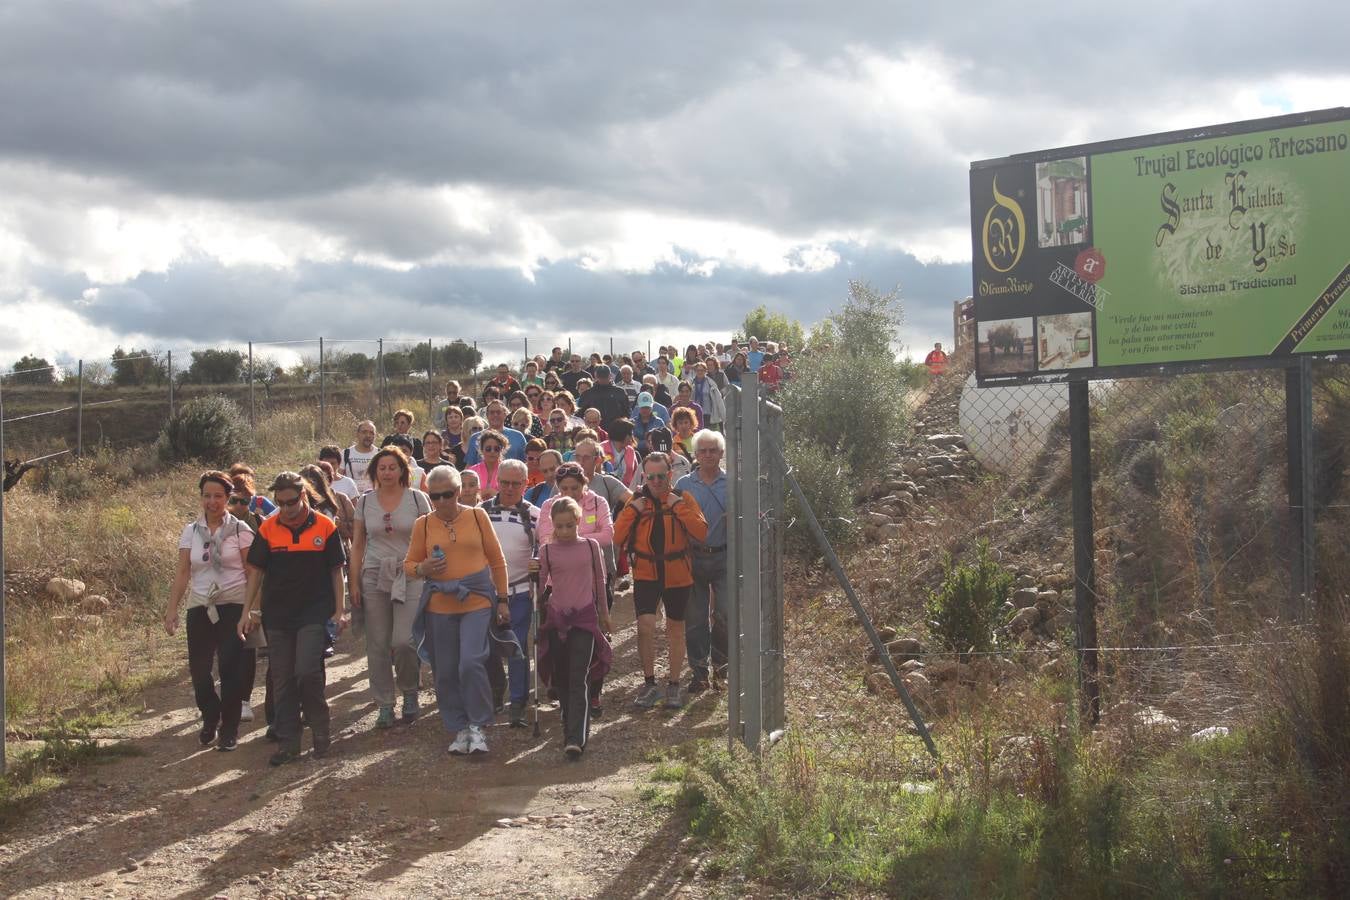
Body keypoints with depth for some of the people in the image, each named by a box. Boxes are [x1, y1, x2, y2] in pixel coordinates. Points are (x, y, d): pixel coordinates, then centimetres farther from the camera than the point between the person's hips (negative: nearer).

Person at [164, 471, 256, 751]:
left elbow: (252, 572, -3)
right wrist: (172, 609, -2)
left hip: (233, 606, -3)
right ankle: (210, 718, 26)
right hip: (200, 608, 3)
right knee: (198, 668, 1)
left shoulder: (240, 530, -2)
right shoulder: (191, 531, 6)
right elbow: (182, 573, 5)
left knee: (230, 668, -7)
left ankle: (229, 729, 7)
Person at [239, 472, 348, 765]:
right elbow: (256, 571, 7)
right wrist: (248, 610, 2)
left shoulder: (324, 527, -3)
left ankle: (320, 730, 6)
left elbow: (336, 571, 3)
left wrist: (340, 610, -2)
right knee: (282, 680, 6)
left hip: (314, 612, -3)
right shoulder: (268, 528, 0)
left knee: (307, 671, -14)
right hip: (277, 614, 3)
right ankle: (288, 742, 14)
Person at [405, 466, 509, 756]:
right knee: (445, 673, 6)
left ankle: (478, 726, 1)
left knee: (471, 663, -16)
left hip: (477, 601, -2)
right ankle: (460, 730, 21)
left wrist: (502, 599, 7)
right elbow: (409, 564, 12)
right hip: (439, 606, 2)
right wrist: (423, 568, -11)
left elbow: (497, 560, 8)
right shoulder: (424, 524, 3)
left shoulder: (477, 516, 1)